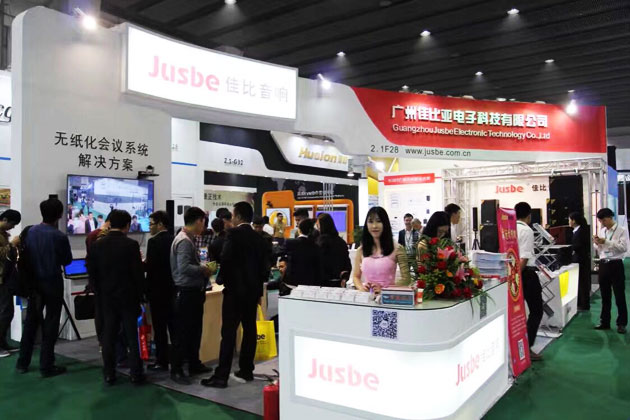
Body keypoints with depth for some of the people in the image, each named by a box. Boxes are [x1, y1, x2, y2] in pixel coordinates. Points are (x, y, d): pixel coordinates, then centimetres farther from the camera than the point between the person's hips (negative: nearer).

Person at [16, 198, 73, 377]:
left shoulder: (30, 232, -3)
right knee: (50, 324, 4)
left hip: (34, 281, 5)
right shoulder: (59, 237, -19)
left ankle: (23, 363, 25)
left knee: (31, 321, 16)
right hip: (52, 283, -5)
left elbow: (26, 254, 6)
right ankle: (46, 366, 9)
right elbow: (67, 261, -7)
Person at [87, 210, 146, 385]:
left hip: (106, 297, 3)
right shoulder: (131, 245, -13)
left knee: (108, 335, 10)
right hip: (128, 297, -3)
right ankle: (136, 373, 10)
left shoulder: (97, 245, -1)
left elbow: (92, 273, 3)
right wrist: (139, 295, 2)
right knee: (132, 335, 5)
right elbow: (138, 273, -11)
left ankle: (109, 374, 15)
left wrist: (100, 292, 14)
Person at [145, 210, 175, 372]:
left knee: (159, 326, 0)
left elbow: (150, 266, -21)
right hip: (172, 287, 7)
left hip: (158, 289, -7)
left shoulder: (154, 241, -15)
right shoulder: (174, 240, 6)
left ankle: (162, 361, 5)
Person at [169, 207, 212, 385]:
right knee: (182, 332, 0)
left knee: (195, 330, 18)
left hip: (194, 291, 10)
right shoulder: (184, 241, -18)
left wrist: (203, 270, 6)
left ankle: (194, 364, 31)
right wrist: (204, 270, -14)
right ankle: (176, 370, 11)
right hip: (186, 292, -10)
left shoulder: (189, 239, 12)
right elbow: (184, 267, -26)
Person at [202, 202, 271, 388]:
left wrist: (223, 278, 1)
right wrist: (259, 289, 17)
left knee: (229, 332, -5)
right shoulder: (259, 238, 9)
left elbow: (226, 259, -18)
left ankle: (221, 376, -3)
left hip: (235, 289, -7)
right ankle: (246, 371, 18)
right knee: (249, 330, 11)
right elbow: (264, 266, 11)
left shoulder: (234, 234, -10)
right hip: (252, 289, 7)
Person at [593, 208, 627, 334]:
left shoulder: (622, 230, -5)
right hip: (603, 265, 5)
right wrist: (596, 244, -6)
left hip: (616, 265, -5)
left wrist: (606, 242, -21)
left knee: (619, 296, 3)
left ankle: (621, 323, 13)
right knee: (605, 296, 13)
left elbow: (624, 247, -17)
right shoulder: (602, 231, 11)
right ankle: (605, 322, 21)